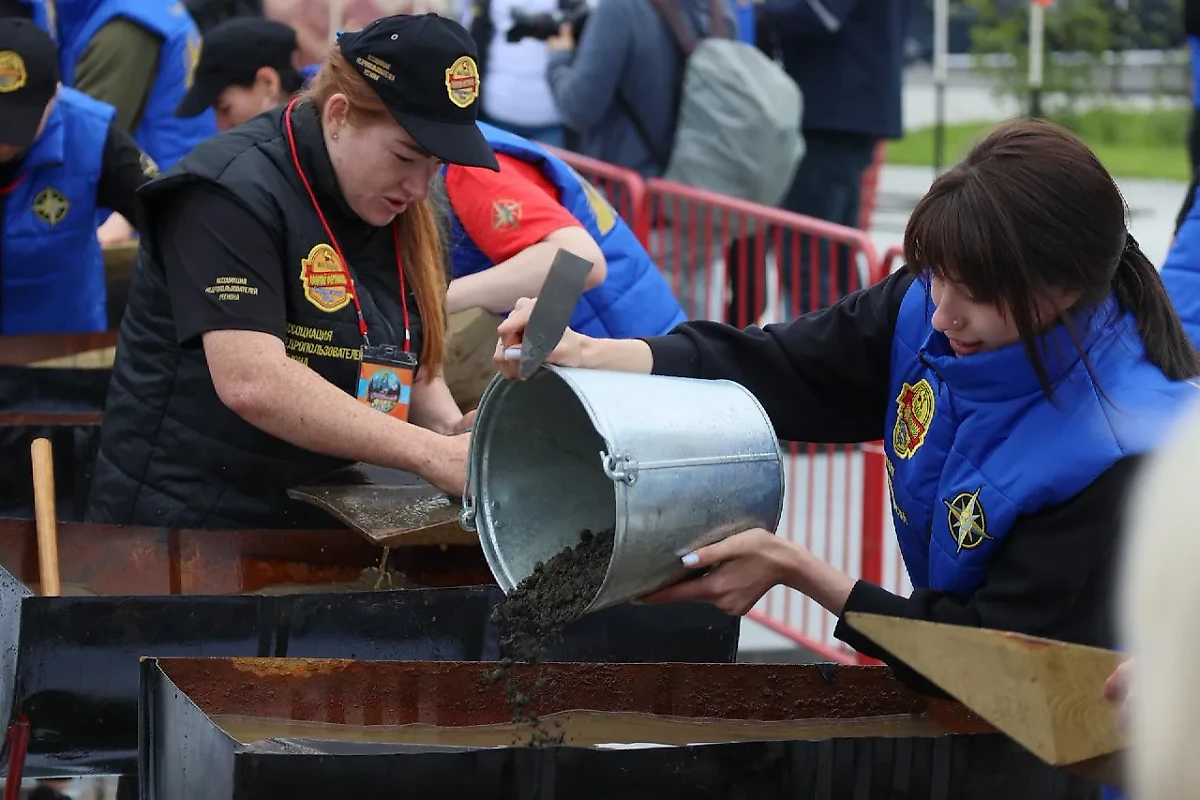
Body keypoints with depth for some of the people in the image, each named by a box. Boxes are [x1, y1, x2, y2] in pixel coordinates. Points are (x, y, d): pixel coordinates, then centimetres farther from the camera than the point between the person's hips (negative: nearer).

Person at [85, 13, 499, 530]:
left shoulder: (399, 212, 10)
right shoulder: (234, 193, -13)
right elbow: (251, 383, -24)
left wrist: (451, 430, -5)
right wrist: (430, 454, -25)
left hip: (322, 536, 7)